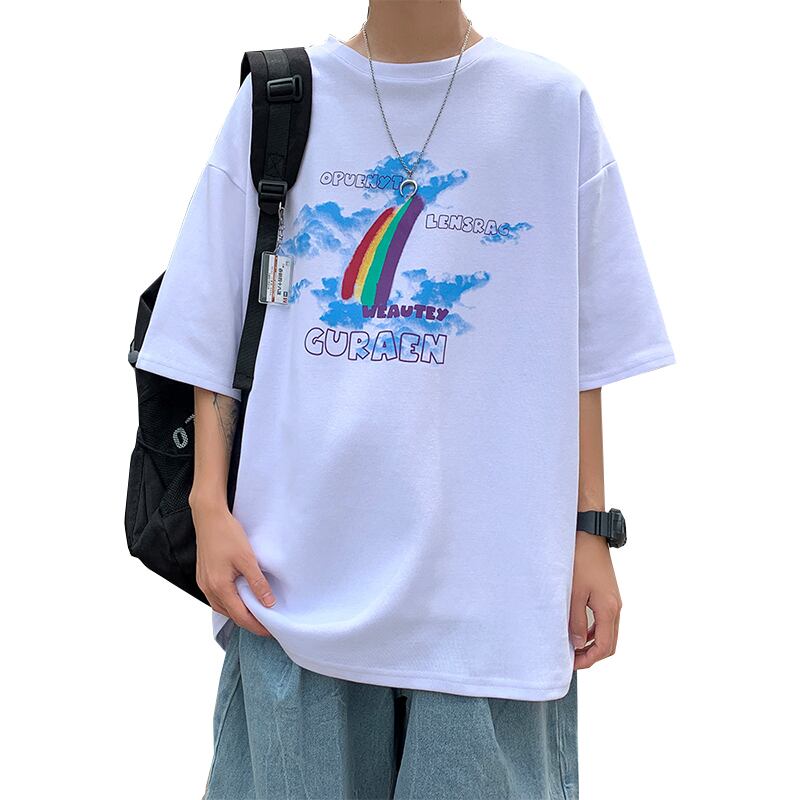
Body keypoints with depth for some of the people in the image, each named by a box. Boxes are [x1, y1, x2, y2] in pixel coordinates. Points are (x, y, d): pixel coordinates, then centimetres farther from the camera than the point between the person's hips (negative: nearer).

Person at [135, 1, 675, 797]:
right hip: (295, 575, 1)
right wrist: (209, 504, 1)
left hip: (487, 580, 0)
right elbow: (216, 328, 7)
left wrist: (589, 529, 2)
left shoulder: (553, 104, 4)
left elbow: (582, 347, 4)